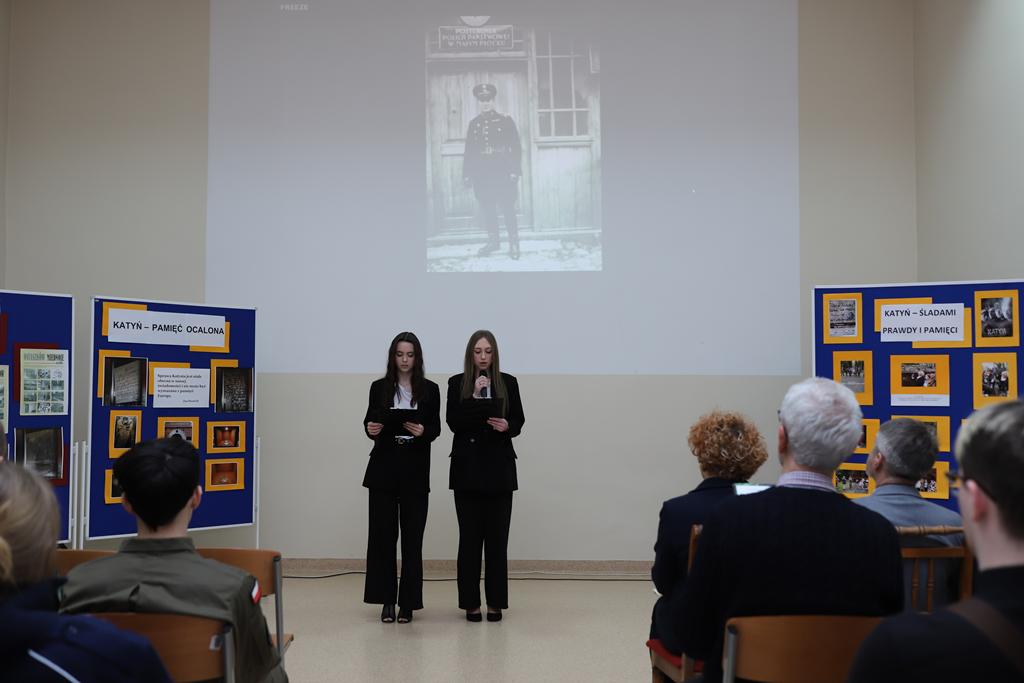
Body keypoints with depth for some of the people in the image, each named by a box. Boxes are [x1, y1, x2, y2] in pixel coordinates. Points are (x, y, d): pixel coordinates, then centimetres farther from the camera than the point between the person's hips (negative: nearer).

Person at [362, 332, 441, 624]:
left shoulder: (430, 390, 4)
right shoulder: (379, 387, 5)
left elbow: (436, 428, 1)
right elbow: (370, 422, 9)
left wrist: (423, 431, -20)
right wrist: (370, 429, -13)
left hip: (415, 470, 0)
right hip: (384, 467, 1)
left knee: (412, 535, 1)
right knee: (382, 533, 0)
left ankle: (408, 602, 9)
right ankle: (387, 600, 11)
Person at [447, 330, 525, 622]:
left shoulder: (508, 383, 6)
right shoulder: (457, 383, 2)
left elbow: (519, 420, 8)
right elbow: (453, 422, -7)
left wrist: (507, 426, -14)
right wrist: (475, 397, -17)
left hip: (499, 467, 1)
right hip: (467, 467, -1)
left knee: (497, 537, 2)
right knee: (470, 536, 1)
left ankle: (495, 602, 9)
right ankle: (471, 603, 7)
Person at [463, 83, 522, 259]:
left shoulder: (505, 121, 1)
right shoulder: (474, 124, 10)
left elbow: (515, 147, -2)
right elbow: (469, 151, 11)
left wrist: (514, 172, -9)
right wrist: (467, 174, 5)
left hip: (502, 174, -3)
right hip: (481, 175, 3)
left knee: (507, 208, -3)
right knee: (487, 209, 7)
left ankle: (514, 243, 5)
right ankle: (493, 241, 18)